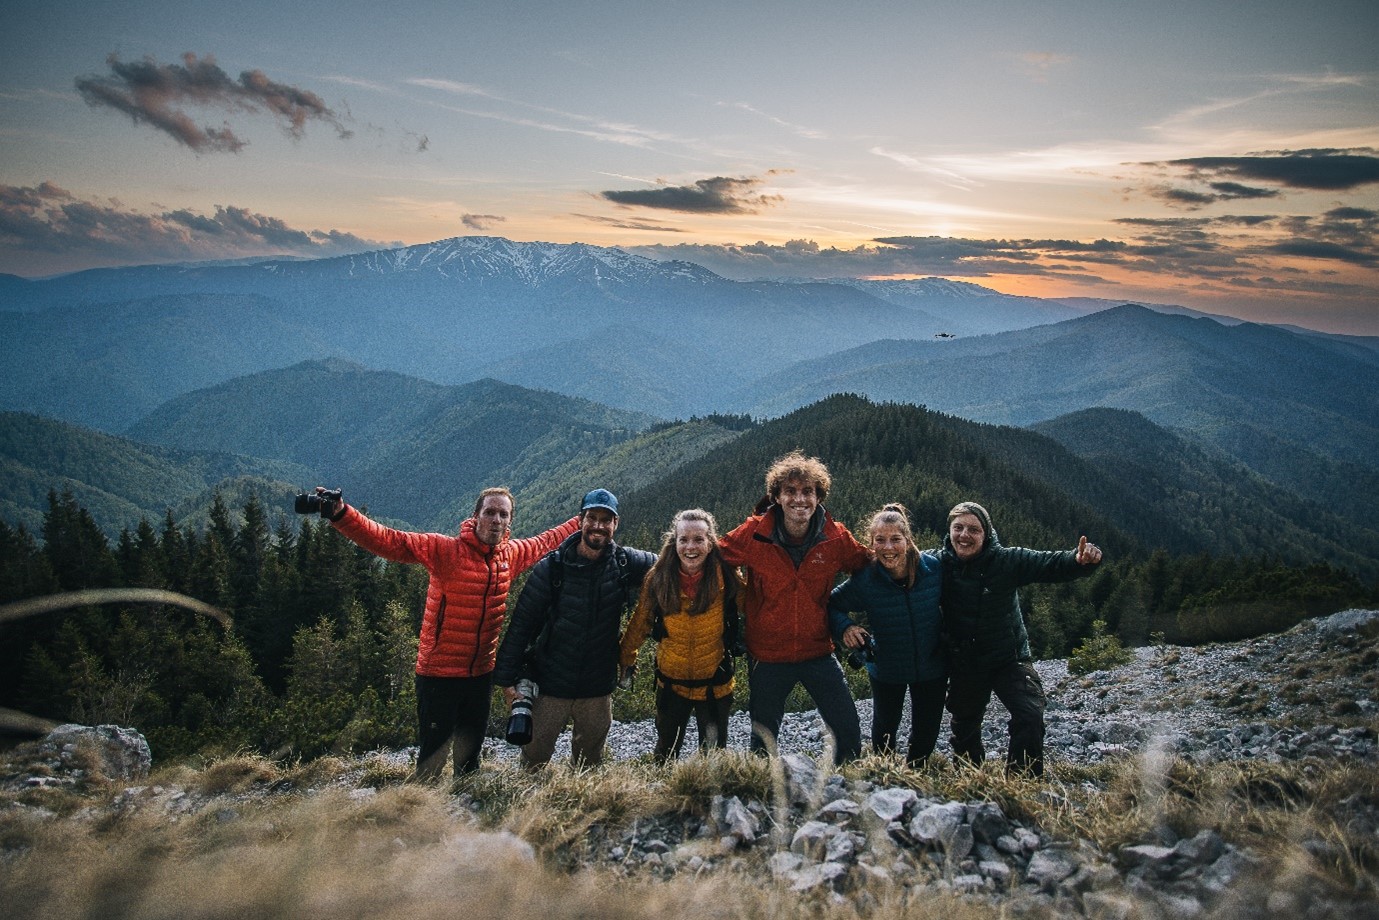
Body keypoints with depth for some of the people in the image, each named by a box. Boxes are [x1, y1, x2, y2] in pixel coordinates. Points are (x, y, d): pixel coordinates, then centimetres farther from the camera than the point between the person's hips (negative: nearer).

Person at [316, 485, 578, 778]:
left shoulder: (512, 554, 2)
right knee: (432, 758, 3)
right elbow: (389, 541, -24)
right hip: (439, 674, -5)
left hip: (481, 674, 5)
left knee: (470, 756, 21)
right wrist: (341, 514, -38)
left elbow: (545, 541, 21)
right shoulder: (446, 549, -15)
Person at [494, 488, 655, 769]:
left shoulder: (626, 564, -5)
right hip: (549, 686, -2)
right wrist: (507, 679, -9)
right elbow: (521, 624, -7)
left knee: (590, 762, 18)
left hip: (598, 690, 2)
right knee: (533, 761, 7)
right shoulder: (551, 568, -11)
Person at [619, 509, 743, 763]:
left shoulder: (727, 576, -18)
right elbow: (641, 621, 0)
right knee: (666, 753, 17)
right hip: (671, 681, 1)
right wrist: (627, 658, 9)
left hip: (715, 682, -1)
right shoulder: (658, 578, -14)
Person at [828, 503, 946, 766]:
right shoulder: (864, 580, -23)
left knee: (926, 733, 17)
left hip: (932, 666, 1)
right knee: (885, 729, 19)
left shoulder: (933, 567, -19)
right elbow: (832, 604, -10)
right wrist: (844, 627, -29)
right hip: (886, 669, -1)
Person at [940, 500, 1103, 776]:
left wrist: (1081, 559, -37)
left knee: (1030, 715, -22)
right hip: (963, 665, 2)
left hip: (1010, 658, -2)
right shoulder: (939, 565, -12)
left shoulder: (1007, 560, -14)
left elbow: (1053, 565, -17)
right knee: (964, 728, 19)